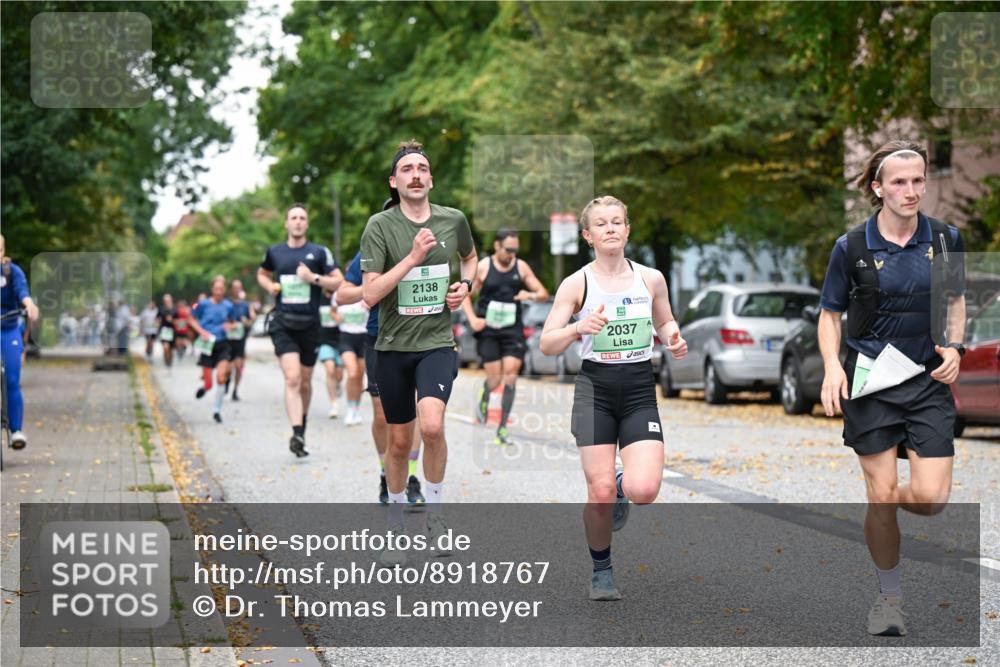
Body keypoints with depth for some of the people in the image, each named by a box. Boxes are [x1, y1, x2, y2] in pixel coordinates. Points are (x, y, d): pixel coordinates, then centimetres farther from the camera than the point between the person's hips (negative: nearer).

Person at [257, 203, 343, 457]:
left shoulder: (319, 252, 1)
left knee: (305, 382, 12)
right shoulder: (275, 252, 7)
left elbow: (339, 283, -2)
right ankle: (297, 434, -25)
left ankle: (302, 426, 35)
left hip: (310, 324, 1)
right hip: (283, 323, -1)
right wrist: (270, 286, 5)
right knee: (292, 378, -17)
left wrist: (314, 278, -15)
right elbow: (262, 274, 26)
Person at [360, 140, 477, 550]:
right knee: (399, 440, 10)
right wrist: (413, 257, -21)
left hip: (437, 342, 0)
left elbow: (470, 256, 24)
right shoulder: (380, 225, -7)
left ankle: (435, 512, -2)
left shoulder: (453, 220, 1)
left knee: (432, 426, -24)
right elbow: (369, 294, -14)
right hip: (393, 346, 0)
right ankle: (396, 524, 30)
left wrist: (466, 285, 4)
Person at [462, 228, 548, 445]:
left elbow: (544, 294, 7)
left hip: (513, 329, 2)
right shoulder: (482, 267, -1)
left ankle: (503, 427, -4)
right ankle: (484, 399, 35)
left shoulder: (521, 267, 4)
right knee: (494, 378, -3)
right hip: (488, 329, -1)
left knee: (510, 374, -10)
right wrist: (473, 319, -9)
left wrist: (531, 296, -16)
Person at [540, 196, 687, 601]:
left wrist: (673, 339, 0)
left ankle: (622, 488, 24)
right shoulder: (576, 284, -2)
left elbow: (665, 322, 22)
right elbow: (546, 345, -3)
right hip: (595, 389, -1)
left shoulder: (650, 278, 5)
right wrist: (578, 328, -21)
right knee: (600, 492, -7)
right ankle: (601, 571, 17)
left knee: (644, 491, -15)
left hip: (640, 390, 2)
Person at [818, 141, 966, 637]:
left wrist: (955, 347, -3)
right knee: (881, 495, -1)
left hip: (928, 379, 2)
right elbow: (830, 313, 3)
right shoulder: (852, 247, -6)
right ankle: (889, 597, 19)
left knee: (931, 498, -8)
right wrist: (832, 365, -13)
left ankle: (884, 499, 29)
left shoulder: (945, 238, -1)